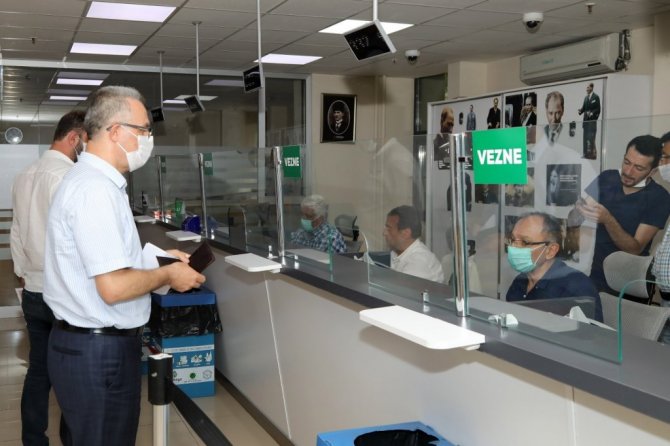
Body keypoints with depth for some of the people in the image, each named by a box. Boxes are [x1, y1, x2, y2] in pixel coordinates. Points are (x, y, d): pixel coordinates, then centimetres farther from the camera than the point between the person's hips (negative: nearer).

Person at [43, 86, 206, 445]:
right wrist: (166, 275, -11)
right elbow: (113, 287, -27)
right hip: (100, 351, -10)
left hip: (83, 342, 10)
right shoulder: (96, 189, -22)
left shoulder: (87, 178, 12)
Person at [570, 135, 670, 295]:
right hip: (591, 272, 3)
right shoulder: (606, 178, 0)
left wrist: (608, 220, -29)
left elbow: (635, 248, -14)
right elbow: (572, 221, 2)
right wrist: (578, 210, -21)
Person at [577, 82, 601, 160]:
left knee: (591, 137, -11)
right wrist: (580, 110, -4)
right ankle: (586, 153, 9)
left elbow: (598, 109, -7)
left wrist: (592, 113, -21)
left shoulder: (596, 97, -3)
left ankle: (592, 153, -11)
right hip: (586, 120, 7)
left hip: (592, 120, -7)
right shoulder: (586, 97, 16)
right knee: (585, 137, 6)